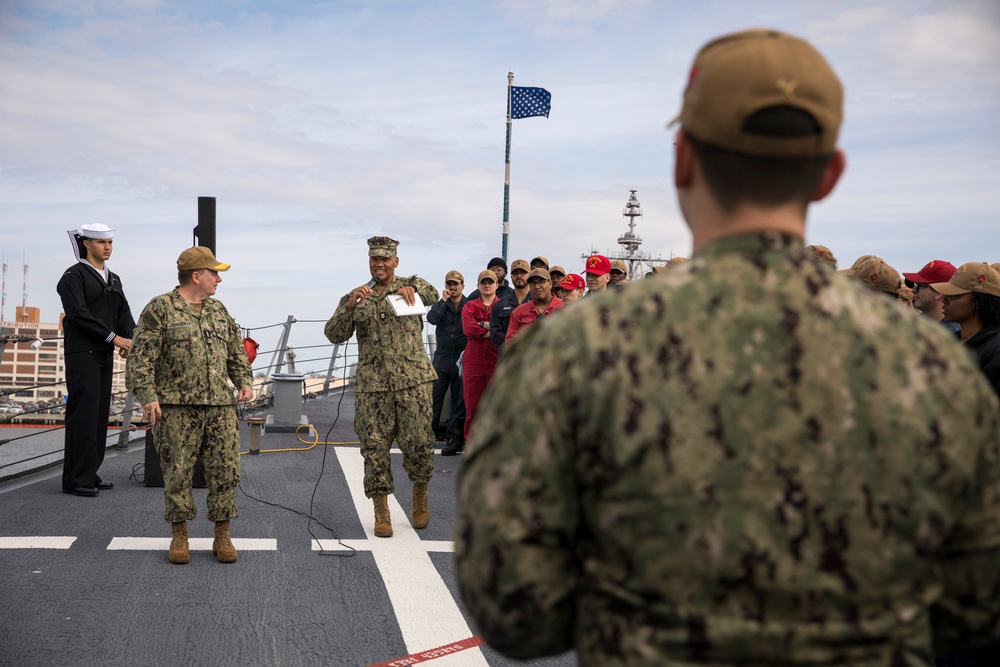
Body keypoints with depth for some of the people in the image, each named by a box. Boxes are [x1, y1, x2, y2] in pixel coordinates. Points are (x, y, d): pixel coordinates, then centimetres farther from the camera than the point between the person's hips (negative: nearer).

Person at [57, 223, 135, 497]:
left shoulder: (113, 279, 17)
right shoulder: (74, 276, -6)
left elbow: (124, 313, 10)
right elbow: (78, 313, -18)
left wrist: (129, 340, -9)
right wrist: (113, 337, -20)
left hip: (105, 354, 8)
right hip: (82, 354, -7)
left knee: (100, 415, 8)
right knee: (83, 414, -9)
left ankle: (90, 472, 15)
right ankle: (75, 478, -5)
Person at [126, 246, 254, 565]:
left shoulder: (219, 311, 15)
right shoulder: (159, 309, -3)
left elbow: (236, 351, 21)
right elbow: (141, 357, -7)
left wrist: (245, 381, 7)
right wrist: (147, 396, -16)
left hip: (219, 407, 5)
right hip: (176, 408, -5)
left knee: (225, 470, 1)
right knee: (177, 473, 1)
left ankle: (222, 537, 12)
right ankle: (179, 537, 15)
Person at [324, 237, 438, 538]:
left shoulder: (411, 285, 10)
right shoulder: (355, 296, 11)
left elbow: (432, 295, -8)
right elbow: (334, 335, 1)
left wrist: (410, 289, -28)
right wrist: (351, 305, -15)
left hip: (413, 380, -1)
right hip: (372, 385, 2)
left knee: (419, 444, -4)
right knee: (374, 449, 2)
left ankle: (420, 494, 25)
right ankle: (381, 514, 14)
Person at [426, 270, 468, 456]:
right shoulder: (441, 304, 9)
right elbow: (431, 318, -9)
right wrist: (444, 300, -10)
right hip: (442, 355, 2)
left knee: (459, 399, 1)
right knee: (434, 396, -1)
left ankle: (454, 438, 7)